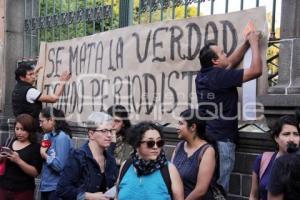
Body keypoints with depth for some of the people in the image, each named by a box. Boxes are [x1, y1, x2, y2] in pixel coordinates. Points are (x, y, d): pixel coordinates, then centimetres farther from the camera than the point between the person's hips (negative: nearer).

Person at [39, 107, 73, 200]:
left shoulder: (62, 137, -16)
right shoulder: (49, 136, 10)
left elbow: (59, 165, -21)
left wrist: (45, 156, -10)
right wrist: (42, 151, -4)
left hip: (56, 188, -8)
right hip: (45, 186, 8)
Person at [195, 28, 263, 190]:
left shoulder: (202, 76, 9)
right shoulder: (221, 76, -15)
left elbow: (230, 63, 23)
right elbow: (256, 71, -14)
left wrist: (246, 43, 22)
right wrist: (254, 44, 0)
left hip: (205, 138, 8)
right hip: (221, 141, -8)